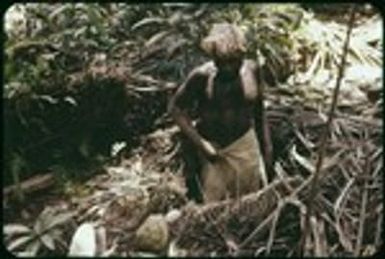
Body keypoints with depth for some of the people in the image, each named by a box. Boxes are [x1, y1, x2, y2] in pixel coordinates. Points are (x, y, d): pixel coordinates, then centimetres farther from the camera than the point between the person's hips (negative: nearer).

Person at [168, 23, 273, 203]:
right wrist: (200, 144, -19)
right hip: (211, 147, -3)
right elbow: (175, 108, -13)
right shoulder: (202, 77, -20)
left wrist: (265, 143, 10)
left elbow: (258, 109, 5)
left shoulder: (251, 70, -9)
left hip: (245, 143, 3)